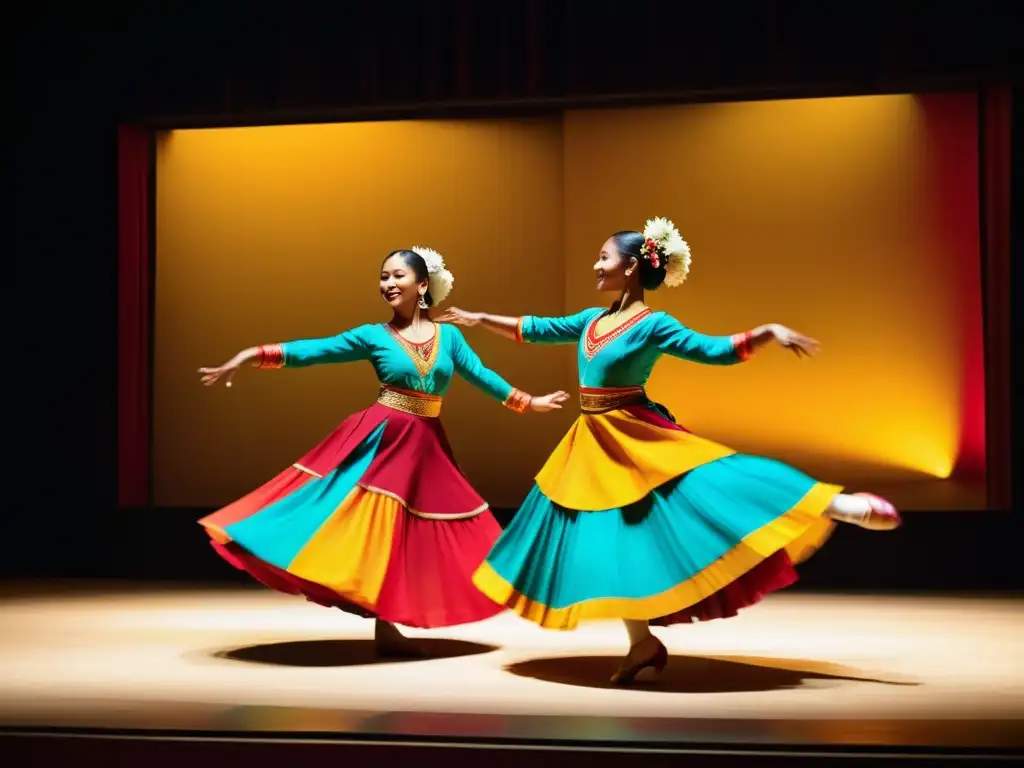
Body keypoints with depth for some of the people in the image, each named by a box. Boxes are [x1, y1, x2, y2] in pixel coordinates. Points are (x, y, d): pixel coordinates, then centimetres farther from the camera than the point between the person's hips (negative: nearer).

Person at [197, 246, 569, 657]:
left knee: (408, 535, 5)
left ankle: (387, 627, 14)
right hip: (380, 441, -3)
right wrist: (255, 355, -17)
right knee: (373, 528, -8)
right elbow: (315, 350, -7)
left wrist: (527, 402, 21)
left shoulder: (448, 335, 6)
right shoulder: (373, 336, -1)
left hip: (426, 448, 3)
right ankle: (384, 629, 0)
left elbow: (480, 374, 16)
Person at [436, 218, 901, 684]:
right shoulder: (591, 320, 10)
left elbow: (714, 350, -14)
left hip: (639, 437, -7)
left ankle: (834, 506, -20)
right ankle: (642, 643, 19)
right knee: (609, 538, 8)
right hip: (595, 445, 7)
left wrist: (769, 332, -26)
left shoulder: (653, 325, -10)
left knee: (707, 485, -21)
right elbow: (536, 329, 21)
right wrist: (478, 319, 23)